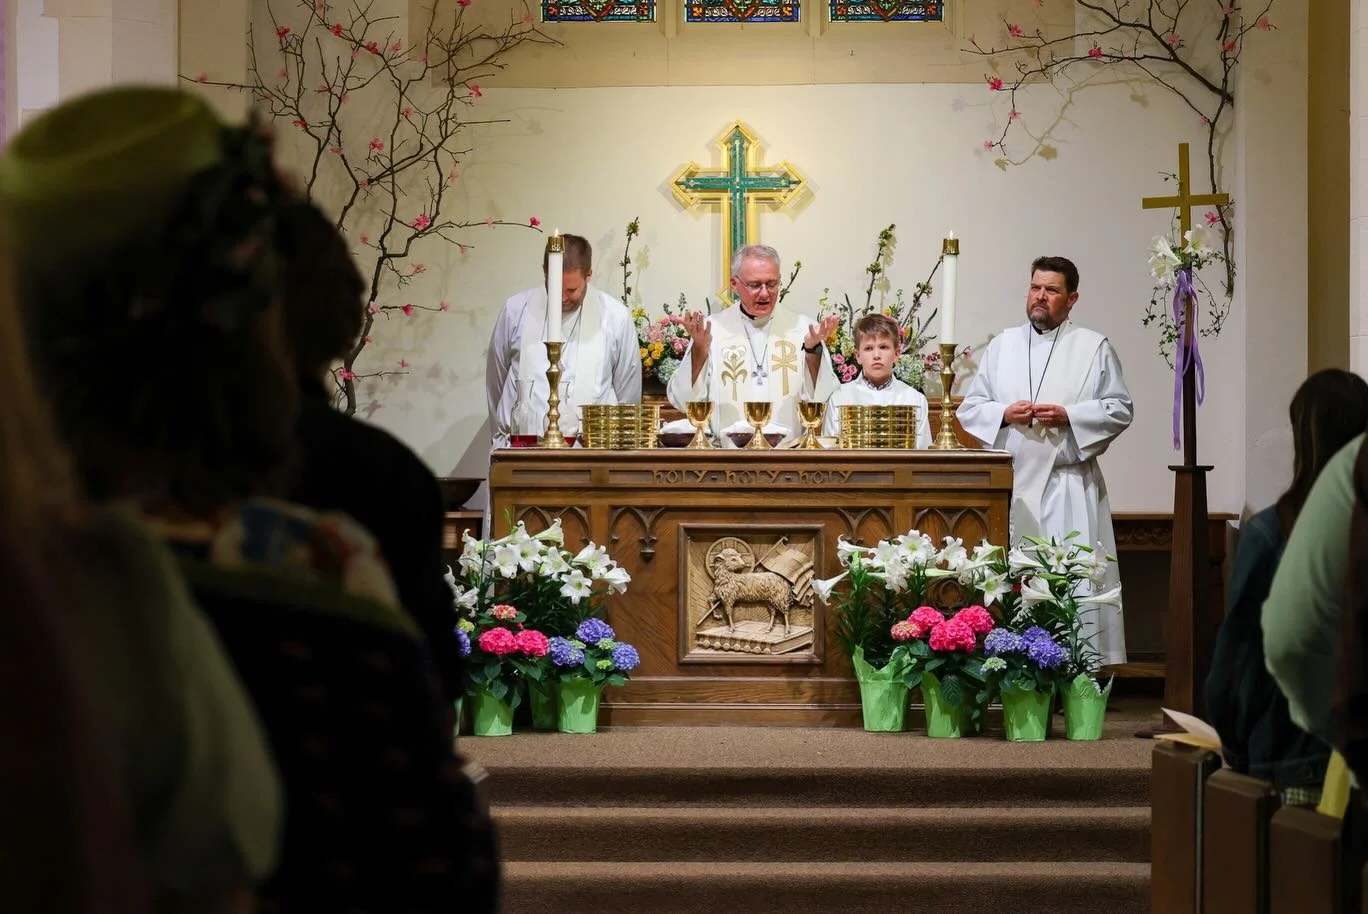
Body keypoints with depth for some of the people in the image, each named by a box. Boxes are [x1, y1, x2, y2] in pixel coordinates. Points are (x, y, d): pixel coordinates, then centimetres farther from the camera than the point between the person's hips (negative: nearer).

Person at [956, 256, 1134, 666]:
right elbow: (969, 408, 12)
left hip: (1070, 485, -2)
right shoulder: (1001, 346, 14)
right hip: (1012, 482, 2)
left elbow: (1119, 409, 2)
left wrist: (1068, 416, -11)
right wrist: (1004, 414, -8)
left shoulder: (1094, 348, 6)